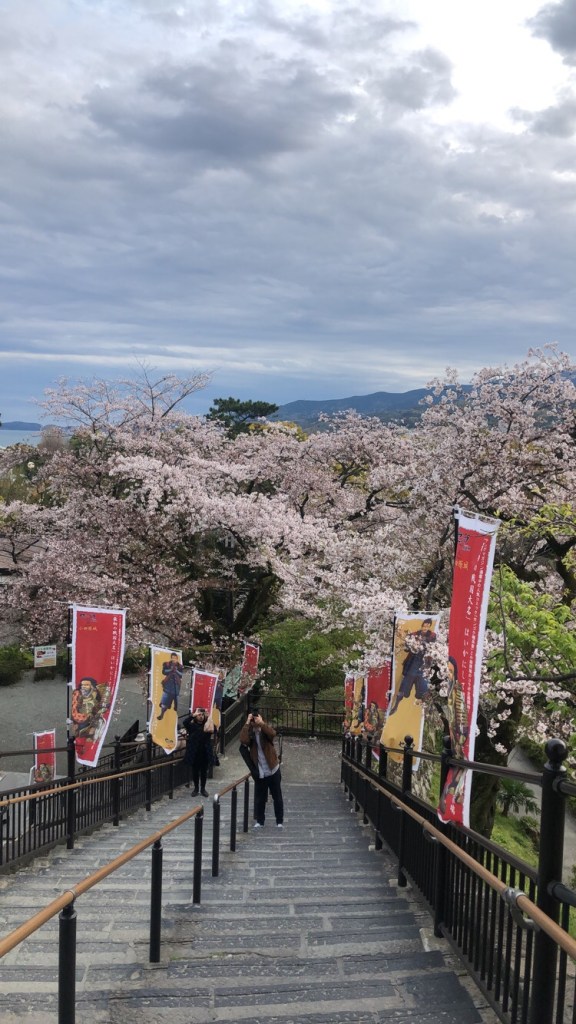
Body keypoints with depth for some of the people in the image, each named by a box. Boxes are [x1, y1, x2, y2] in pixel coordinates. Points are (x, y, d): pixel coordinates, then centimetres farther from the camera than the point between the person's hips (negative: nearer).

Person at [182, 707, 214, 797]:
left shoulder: (207, 725, 3)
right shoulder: (191, 725, -3)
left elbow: (214, 730, -15)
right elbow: (184, 722, -22)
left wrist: (209, 719, -19)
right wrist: (193, 715, -27)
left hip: (205, 753, 1)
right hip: (194, 753, -1)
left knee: (204, 772, 10)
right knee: (195, 771, 9)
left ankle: (203, 789, 23)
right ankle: (196, 788, 24)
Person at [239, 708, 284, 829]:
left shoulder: (266, 730, -3)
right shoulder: (250, 733, -2)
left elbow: (272, 734, -27)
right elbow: (243, 739, -25)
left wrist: (262, 723, -32)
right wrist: (247, 723, -24)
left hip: (273, 770, -1)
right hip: (259, 772, 1)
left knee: (277, 797, 7)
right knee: (259, 798, 8)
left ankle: (280, 821, 18)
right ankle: (259, 821, 22)